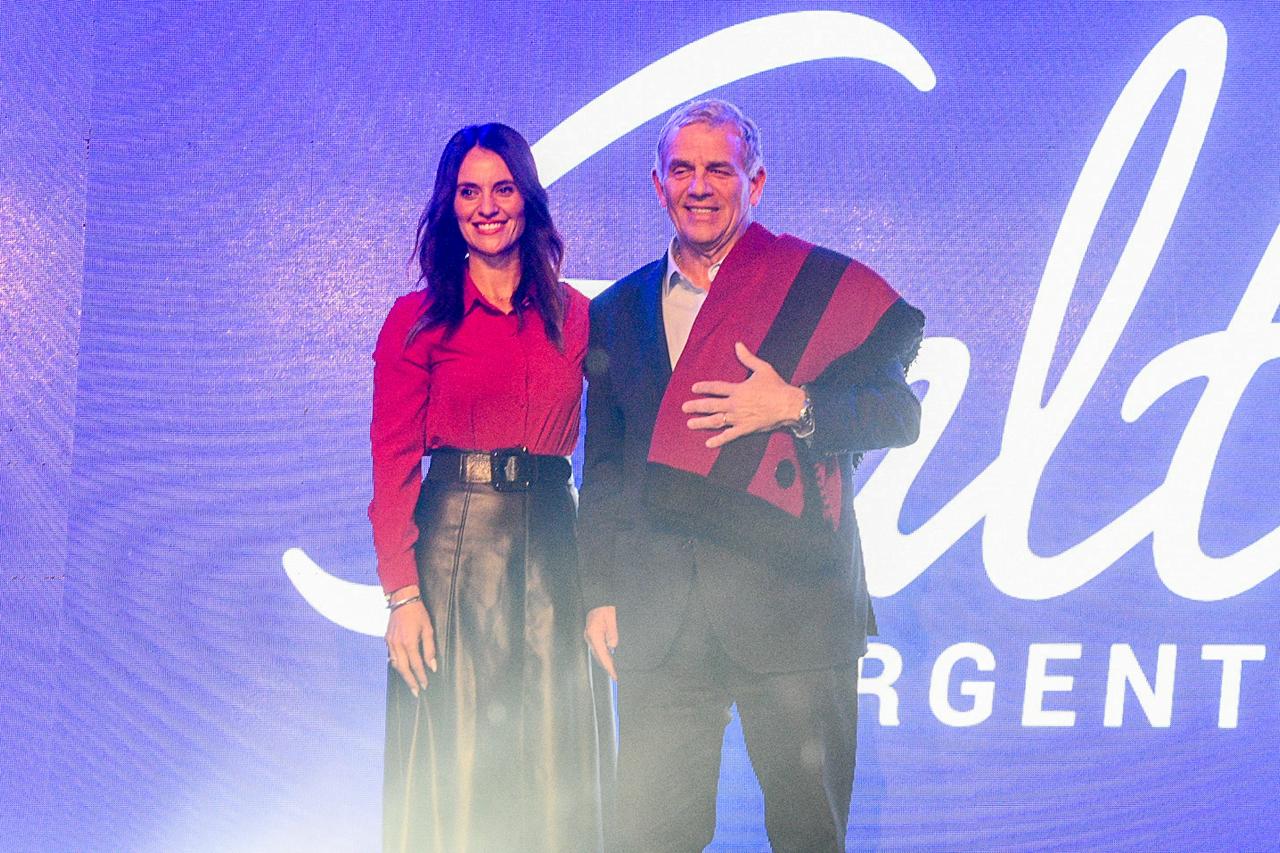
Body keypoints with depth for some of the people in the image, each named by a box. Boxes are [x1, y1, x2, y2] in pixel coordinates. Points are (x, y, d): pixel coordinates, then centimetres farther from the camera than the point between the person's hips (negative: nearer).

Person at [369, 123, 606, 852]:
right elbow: (393, 462, -3)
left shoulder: (573, 314, 9)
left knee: (554, 761, 7)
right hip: (455, 536, -2)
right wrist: (402, 592, -11)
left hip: (552, 538, 3)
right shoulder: (418, 319, 1)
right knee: (454, 760, 3)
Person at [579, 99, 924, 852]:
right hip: (658, 612, 3)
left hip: (792, 600, -3)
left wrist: (796, 408, -15)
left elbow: (900, 413, 1)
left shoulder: (821, 285, 3)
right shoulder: (619, 310, 13)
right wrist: (600, 592, 8)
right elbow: (604, 469, 15)